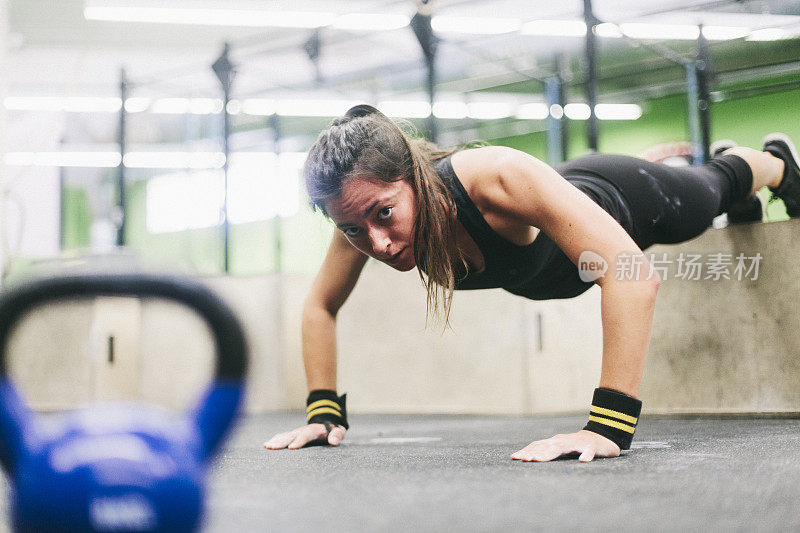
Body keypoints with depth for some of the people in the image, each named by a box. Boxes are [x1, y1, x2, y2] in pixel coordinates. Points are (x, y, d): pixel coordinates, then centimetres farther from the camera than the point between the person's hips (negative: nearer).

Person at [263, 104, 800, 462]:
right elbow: (321, 308, -16)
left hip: (612, 199, -5)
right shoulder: (365, 208, -34)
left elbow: (634, 274, -57)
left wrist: (609, 426, -62)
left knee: (714, 189, 30)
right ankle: (701, 155, 73)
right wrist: (325, 412, -25)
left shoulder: (495, 178, -52)